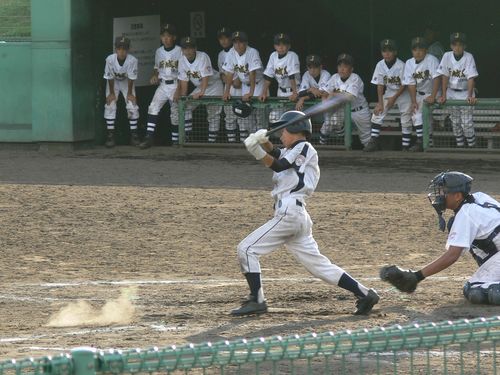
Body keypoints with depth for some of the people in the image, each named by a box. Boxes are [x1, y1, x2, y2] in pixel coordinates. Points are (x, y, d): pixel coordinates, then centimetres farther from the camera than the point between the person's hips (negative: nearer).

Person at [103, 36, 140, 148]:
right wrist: (111, 93, -12)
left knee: (132, 106, -8)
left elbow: (131, 78, -20)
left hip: (126, 82, 0)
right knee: (110, 106, -10)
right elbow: (110, 77, -19)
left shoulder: (132, 60, -32)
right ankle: (110, 135, -2)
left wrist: (130, 93, -12)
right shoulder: (110, 59, -31)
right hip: (113, 82, 0)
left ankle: (134, 134, 4)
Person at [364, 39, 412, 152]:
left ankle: (406, 146, 1)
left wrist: (394, 98, -23)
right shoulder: (380, 65, -10)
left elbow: (404, 85, -17)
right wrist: (380, 102, -12)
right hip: (388, 93, 4)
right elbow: (380, 85, -6)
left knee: (406, 120, -5)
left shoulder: (401, 66, -21)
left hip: (403, 93, -4)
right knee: (377, 113, -8)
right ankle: (374, 142, -7)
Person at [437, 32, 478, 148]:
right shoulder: (447, 56, -5)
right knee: (455, 123, 7)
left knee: (467, 123, -8)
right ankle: (459, 146, 16)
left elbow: (471, 78, -18)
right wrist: (444, 95, -13)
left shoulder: (469, 57, -12)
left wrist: (470, 96, -28)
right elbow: (445, 76, -6)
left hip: (465, 94, -3)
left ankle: (472, 146, 3)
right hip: (452, 93, 3)